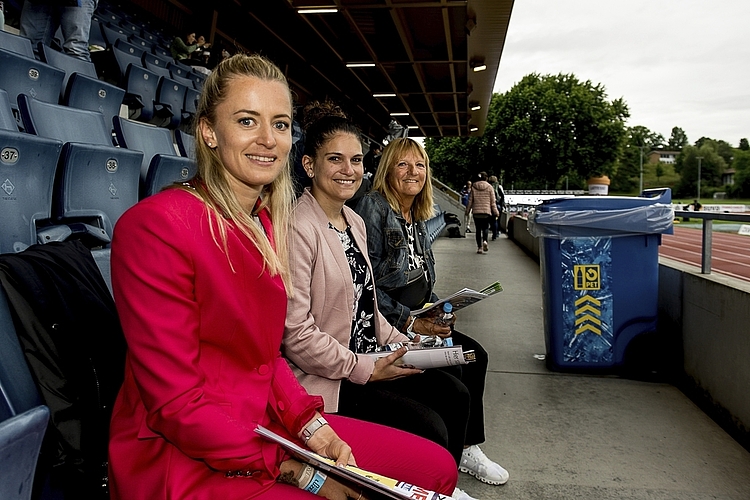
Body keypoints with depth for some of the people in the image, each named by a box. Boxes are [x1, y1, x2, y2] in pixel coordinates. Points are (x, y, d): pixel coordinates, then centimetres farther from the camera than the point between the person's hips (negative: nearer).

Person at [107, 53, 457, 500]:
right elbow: (175, 403, -19)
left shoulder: (266, 221, 6)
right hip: (183, 461, -7)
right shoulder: (157, 224, -19)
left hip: (265, 425, 8)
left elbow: (265, 353, 9)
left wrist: (312, 426, -6)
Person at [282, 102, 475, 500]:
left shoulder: (355, 222, 10)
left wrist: (400, 342, 5)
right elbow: (295, 333, -23)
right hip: (325, 378, -9)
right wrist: (364, 369, -17)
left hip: (370, 360, 9)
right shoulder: (298, 228, -20)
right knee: (428, 427, -14)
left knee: (455, 395, 4)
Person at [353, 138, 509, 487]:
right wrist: (409, 322, -22)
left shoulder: (417, 219, 15)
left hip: (419, 321, 9)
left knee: (475, 355, -3)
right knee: (453, 372, -19)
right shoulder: (374, 208, -11)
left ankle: (468, 449, 11)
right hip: (385, 326, -9)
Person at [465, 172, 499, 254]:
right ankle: (485, 241, -14)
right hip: (487, 211, -1)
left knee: (478, 229, 7)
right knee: (485, 227, 13)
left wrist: (467, 211, 13)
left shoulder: (473, 187, 3)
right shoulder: (489, 187, 0)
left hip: (476, 212, 1)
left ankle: (479, 247, 4)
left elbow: (470, 201, 5)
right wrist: (495, 212, 6)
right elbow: (492, 202, 0)